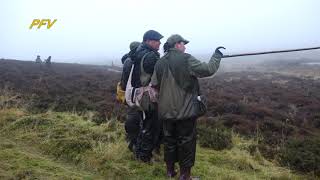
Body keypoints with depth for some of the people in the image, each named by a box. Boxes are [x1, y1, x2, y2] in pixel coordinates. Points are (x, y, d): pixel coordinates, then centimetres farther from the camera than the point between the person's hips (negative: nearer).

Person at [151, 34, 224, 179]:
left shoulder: (160, 62, 4)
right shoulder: (186, 59, -13)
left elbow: (154, 84, 5)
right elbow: (208, 70, -13)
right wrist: (217, 55, 2)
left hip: (166, 110, 5)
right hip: (185, 110, -5)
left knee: (169, 140, 17)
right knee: (186, 142, 7)